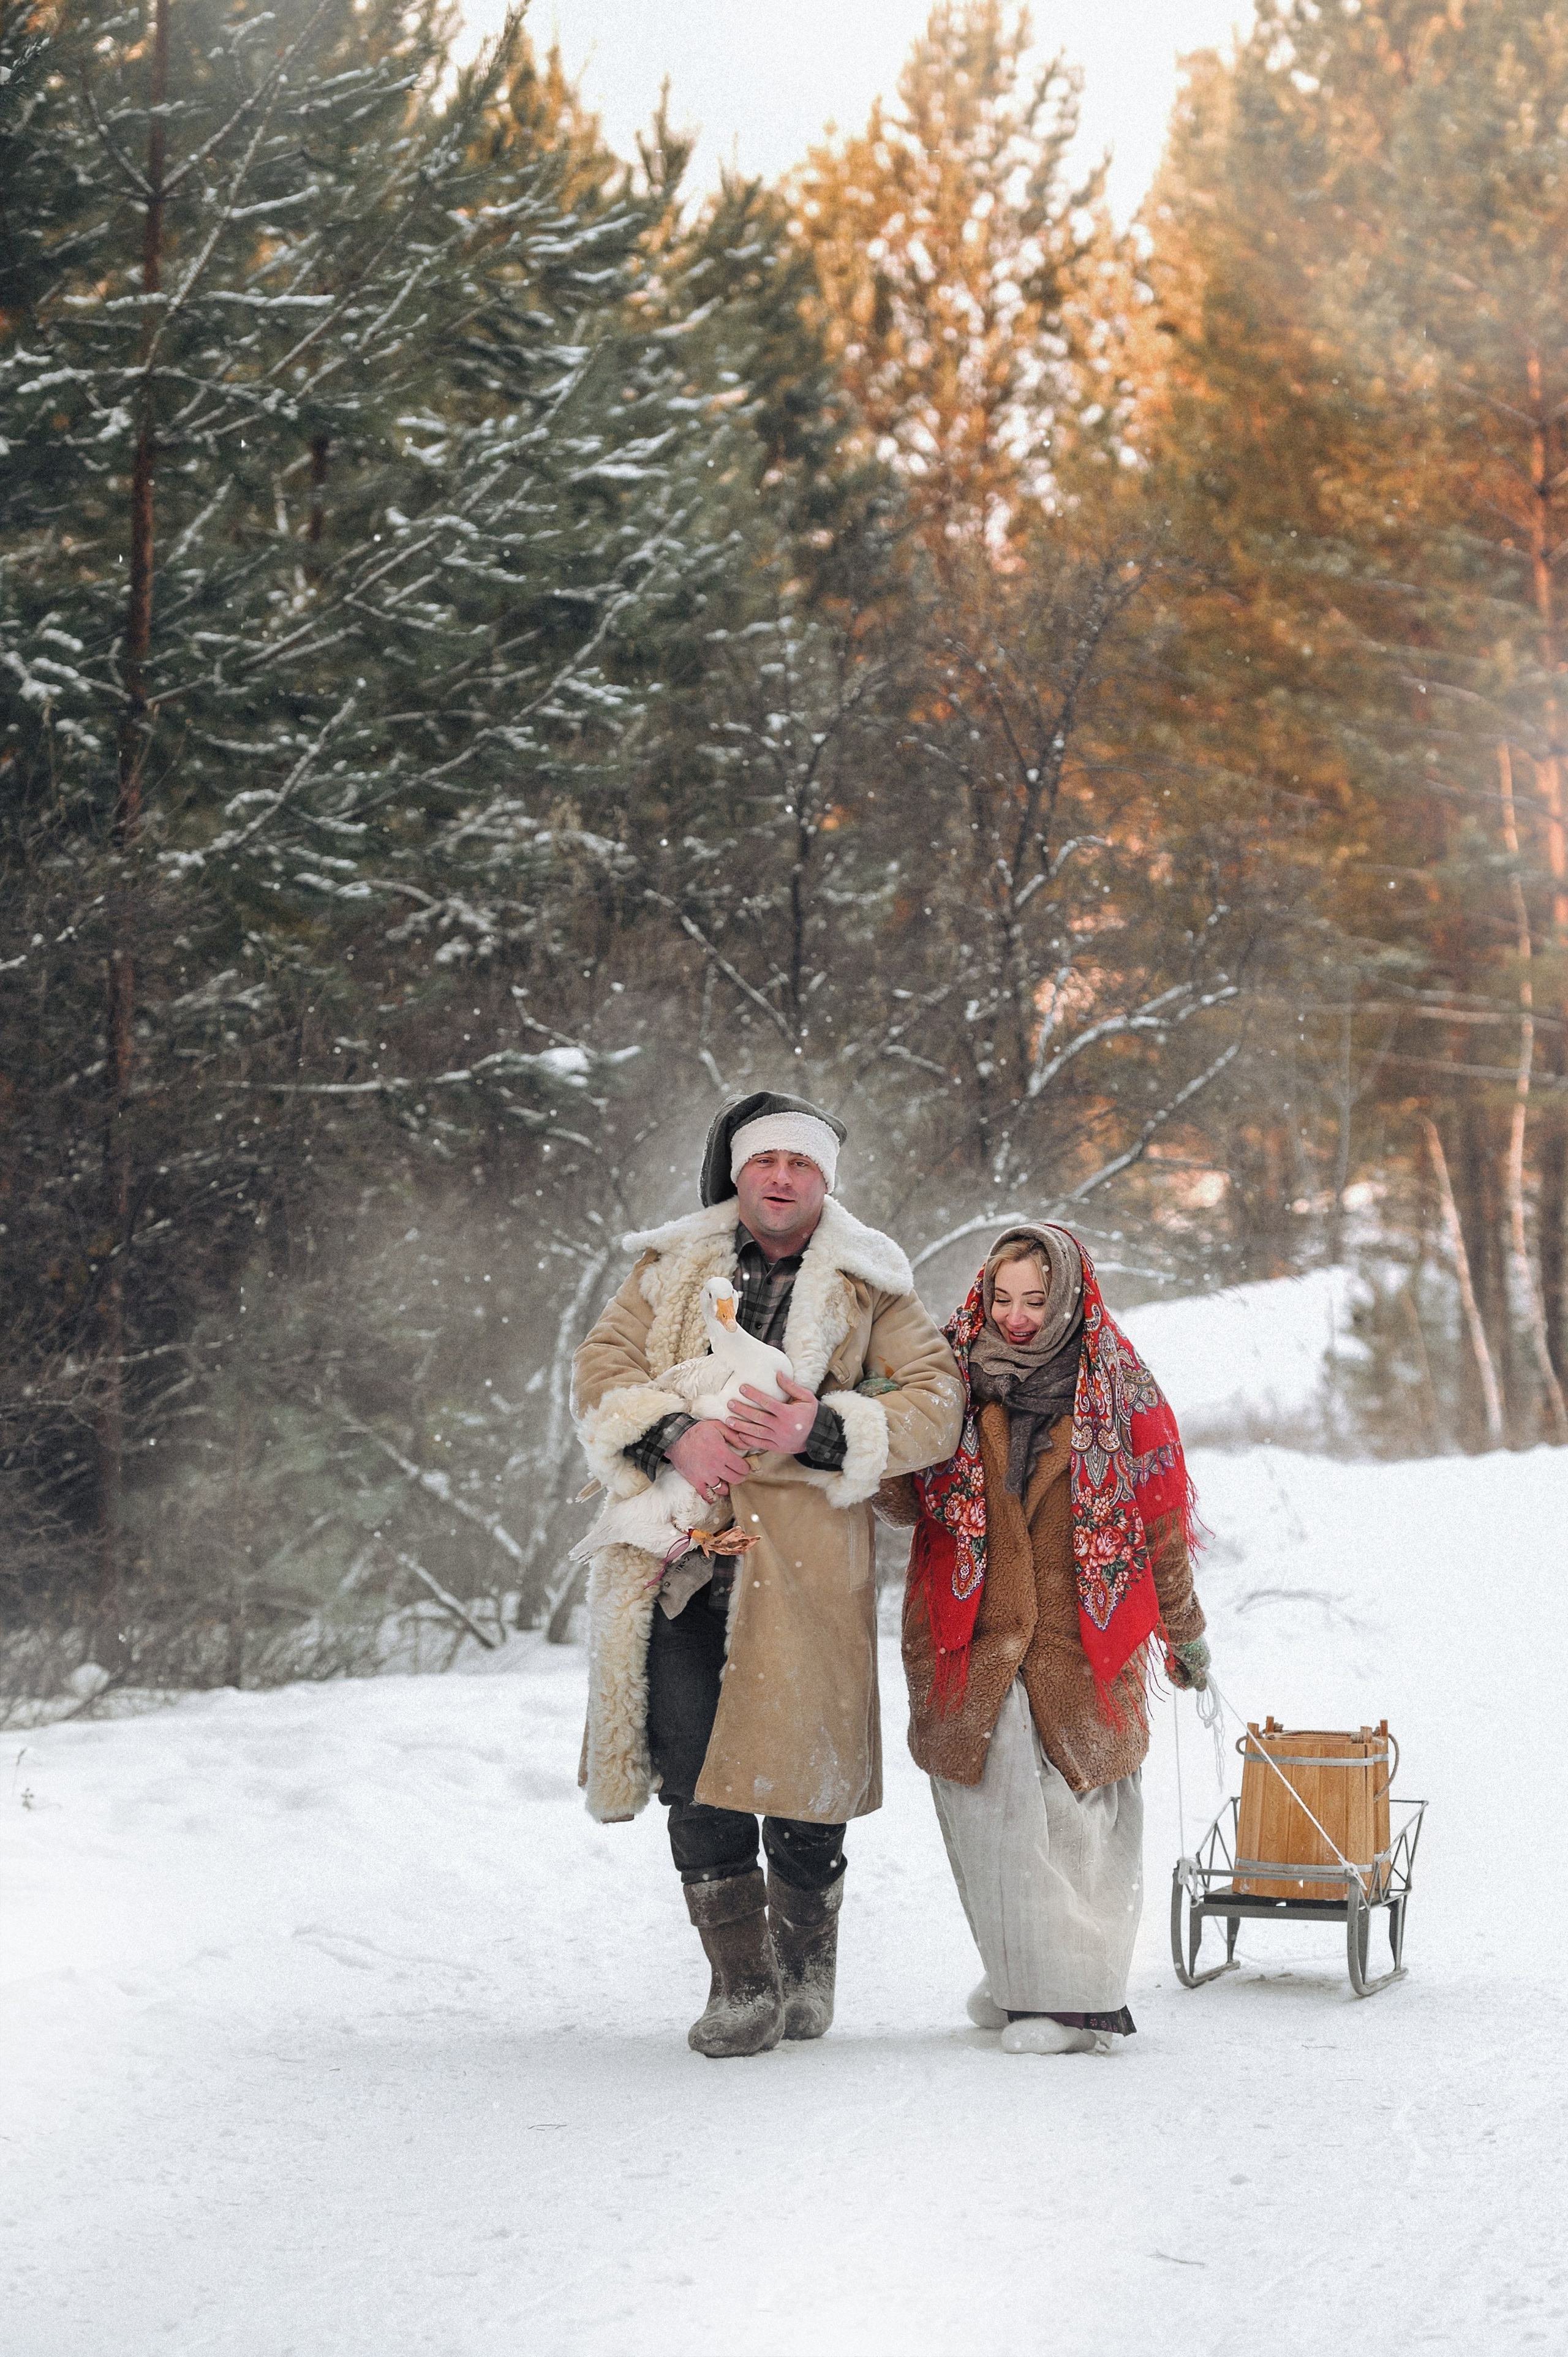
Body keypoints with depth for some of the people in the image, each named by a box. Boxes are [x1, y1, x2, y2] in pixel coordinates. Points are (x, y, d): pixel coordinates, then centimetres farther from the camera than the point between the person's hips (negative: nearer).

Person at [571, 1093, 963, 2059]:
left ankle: (807, 1970, 21)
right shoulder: (674, 1270, 15)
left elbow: (937, 1400, 2)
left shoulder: (868, 1287, 9)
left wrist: (821, 1431, -13)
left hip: (802, 1556, -2)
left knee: (795, 1761, -2)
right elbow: (601, 1370, 8)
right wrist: (675, 1434, -11)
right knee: (693, 1772, -6)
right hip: (680, 1553, 2)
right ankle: (742, 1983, 3)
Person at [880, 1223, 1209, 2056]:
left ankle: (1078, 1996, 0)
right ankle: (1024, 1977, 10)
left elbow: (1159, 1520, 10)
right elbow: (910, 1501, 5)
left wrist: (1184, 1633, 16)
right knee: (992, 1807, -4)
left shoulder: (1118, 1392, 4)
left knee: (1075, 1814, -6)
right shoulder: (955, 1380, 7)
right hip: (973, 1637, 2)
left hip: (1081, 1636, -1)